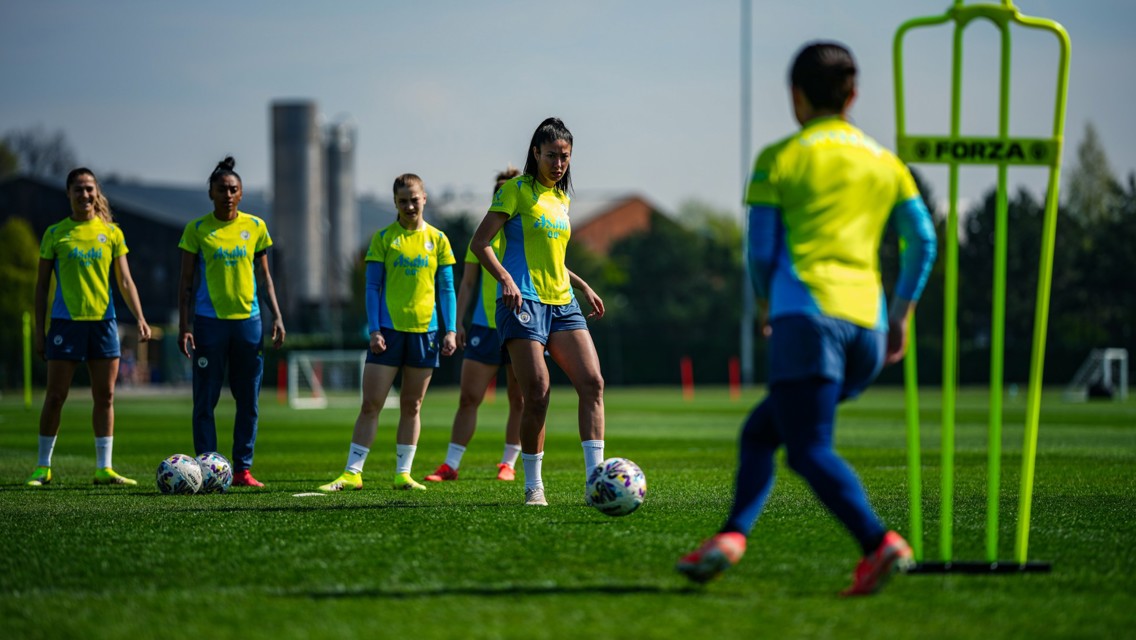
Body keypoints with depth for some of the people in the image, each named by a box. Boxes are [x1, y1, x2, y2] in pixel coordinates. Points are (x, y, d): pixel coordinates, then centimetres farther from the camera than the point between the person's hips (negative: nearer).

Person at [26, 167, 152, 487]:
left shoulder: (111, 233, 8)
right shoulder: (55, 234, 3)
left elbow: (125, 282, 10)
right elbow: (42, 284, 6)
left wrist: (140, 319, -1)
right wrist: (39, 330, 1)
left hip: (103, 321, 2)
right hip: (66, 322, -2)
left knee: (105, 396, 1)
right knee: (56, 395, -1)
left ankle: (104, 468, 6)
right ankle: (43, 467, 8)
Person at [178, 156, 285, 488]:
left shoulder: (255, 227, 8)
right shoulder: (197, 230, 1)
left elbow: (264, 276, 14)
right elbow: (186, 282, 3)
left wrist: (277, 317, 6)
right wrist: (184, 326, -5)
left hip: (248, 321, 3)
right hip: (209, 322, -2)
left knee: (249, 401, 3)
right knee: (205, 401, -3)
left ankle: (242, 469, 8)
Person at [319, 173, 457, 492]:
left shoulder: (437, 239, 7)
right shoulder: (384, 238, 3)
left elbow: (446, 289, 9)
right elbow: (372, 287, 2)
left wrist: (450, 330, 1)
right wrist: (374, 330, -7)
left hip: (425, 330, 2)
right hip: (388, 330, -2)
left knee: (412, 406, 6)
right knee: (371, 404, -5)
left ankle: (403, 474, 11)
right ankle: (352, 473, -3)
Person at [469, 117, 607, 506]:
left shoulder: (561, 198, 19)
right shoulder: (517, 190, -2)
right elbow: (480, 242, -8)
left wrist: (583, 288, 24)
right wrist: (504, 278, -22)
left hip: (562, 302, 7)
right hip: (523, 300, -6)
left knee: (592, 382, -11)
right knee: (537, 394, -11)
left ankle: (595, 481, -14)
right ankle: (533, 486, 3)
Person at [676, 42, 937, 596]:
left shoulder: (779, 158, 7)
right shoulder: (886, 162, 19)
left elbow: (761, 251, 4)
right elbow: (923, 242, 11)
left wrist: (769, 308, 21)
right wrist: (900, 317, 17)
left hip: (808, 311, -6)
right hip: (867, 323, 6)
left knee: (809, 450, -13)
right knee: (761, 430, 19)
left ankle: (880, 544, -32)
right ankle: (732, 535, 6)